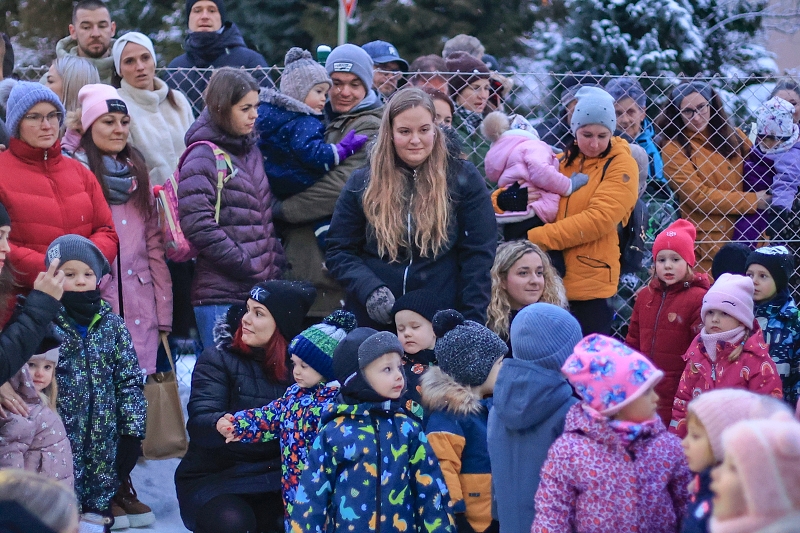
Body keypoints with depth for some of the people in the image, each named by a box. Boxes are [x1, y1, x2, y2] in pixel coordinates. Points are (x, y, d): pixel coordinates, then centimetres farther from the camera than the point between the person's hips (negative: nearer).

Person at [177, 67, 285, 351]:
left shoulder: (251, 151, 16)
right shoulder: (203, 157, -7)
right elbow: (197, 225, -16)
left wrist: (275, 261, 7)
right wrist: (248, 267, -14)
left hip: (261, 290, 7)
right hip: (220, 293, -7)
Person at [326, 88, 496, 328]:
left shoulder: (463, 179, 0)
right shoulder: (362, 183, 4)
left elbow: (477, 255, -3)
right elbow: (338, 252, 5)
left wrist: (472, 324, -11)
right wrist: (369, 290, -14)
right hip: (372, 321, 1)